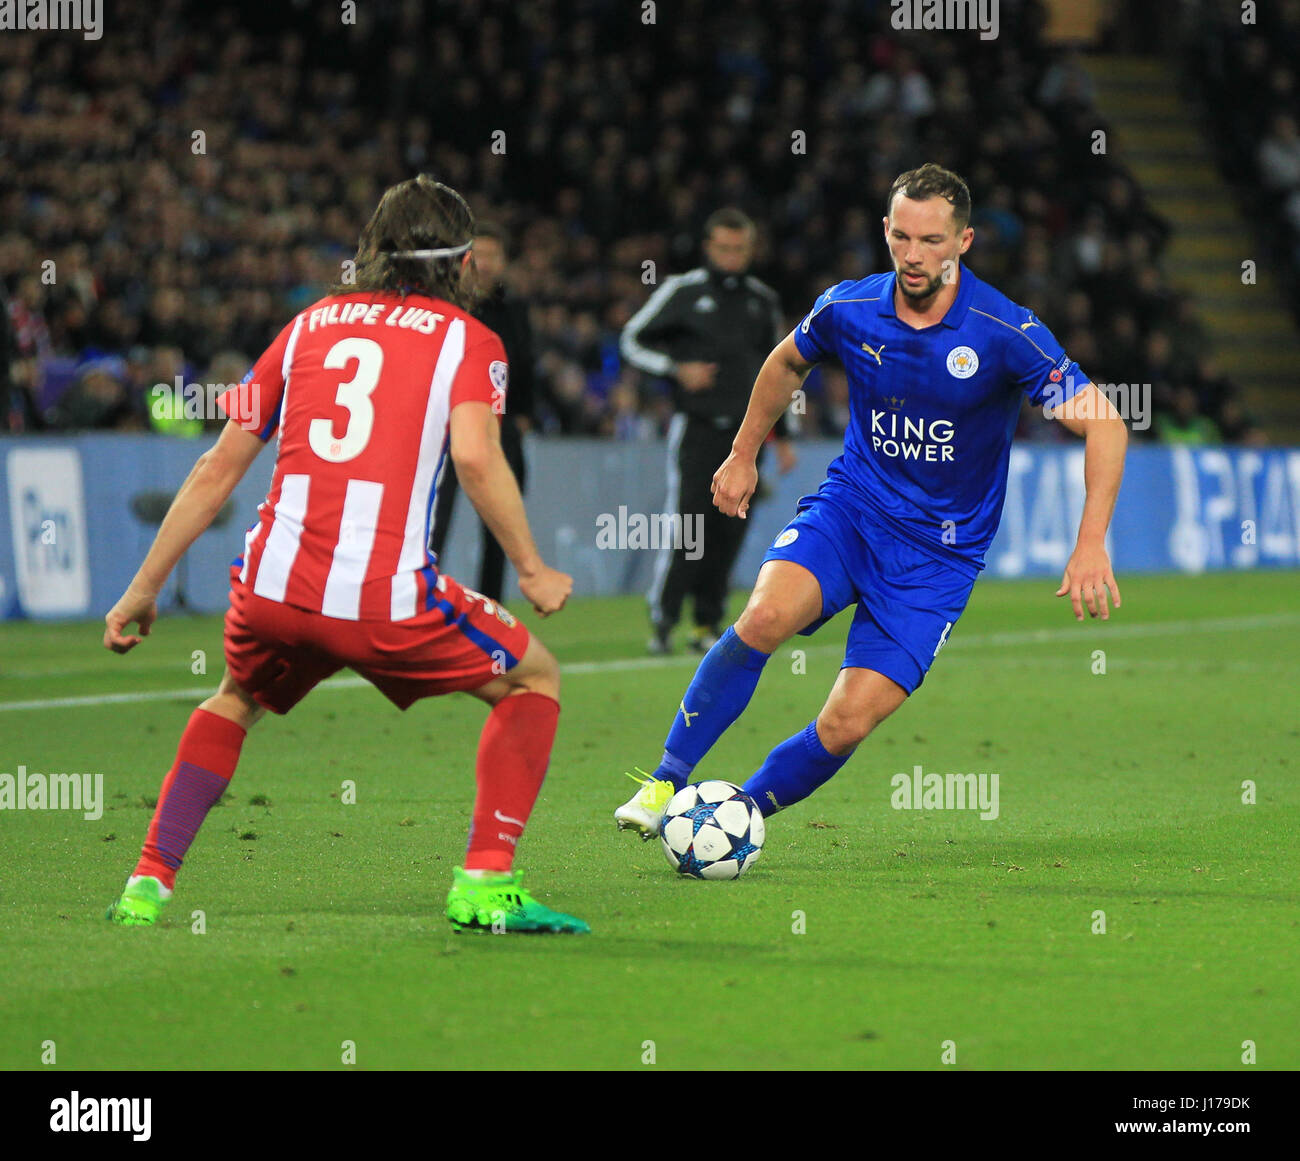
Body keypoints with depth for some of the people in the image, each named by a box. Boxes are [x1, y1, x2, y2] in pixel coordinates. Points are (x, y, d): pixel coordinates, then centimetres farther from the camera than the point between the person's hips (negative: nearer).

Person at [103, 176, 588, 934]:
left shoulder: (312, 324, 21)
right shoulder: (466, 337, 10)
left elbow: (217, 470, 20)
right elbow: (475, 456, -10)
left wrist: (144, 588, 25)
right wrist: (532, 571, 0)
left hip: (273, 586, 4)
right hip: (386, 599, -4)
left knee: (236, 702, 34)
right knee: (534, 679, 19)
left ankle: (148, 886, 21)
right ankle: (486, 886, 7)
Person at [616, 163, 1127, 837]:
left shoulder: (1006, 334, -17)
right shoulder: (848, 310, -6)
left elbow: (1104, 424, -15)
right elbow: (788, 362, 18)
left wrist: (1091, 544, -24)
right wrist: (743, 454, 23)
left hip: (940, 550, -2)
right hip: (849, 506, 2)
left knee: (847, 725, -14)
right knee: (766, 614, -29)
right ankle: (666, 782, -16)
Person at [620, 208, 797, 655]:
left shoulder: (763, 300, 14)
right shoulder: (683, 291, 1)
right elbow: (632, 341, 4)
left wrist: (782, 435, 20)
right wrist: (677, 369, -11)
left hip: (744, 431, 4)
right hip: (696, 428, -4)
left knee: (730, 530, 1)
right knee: (687, 523, -13)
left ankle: (707, 623, 9)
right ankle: (662, 618, -6)